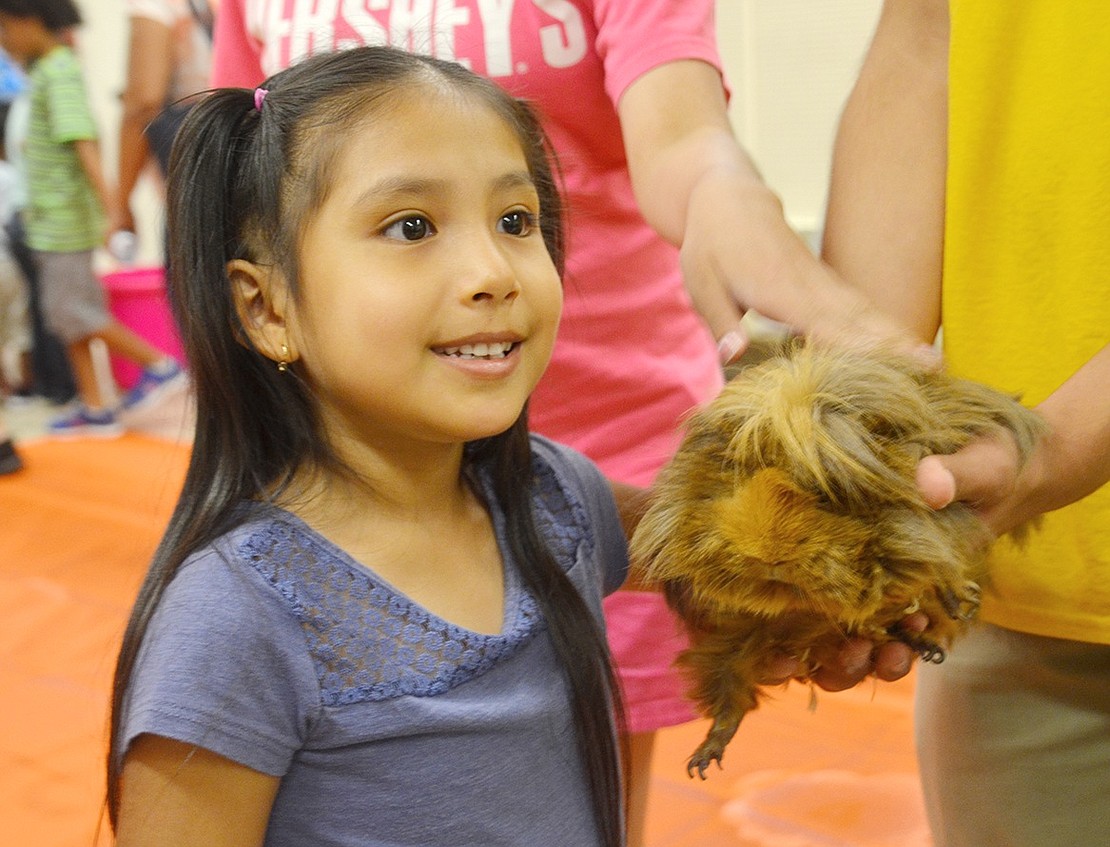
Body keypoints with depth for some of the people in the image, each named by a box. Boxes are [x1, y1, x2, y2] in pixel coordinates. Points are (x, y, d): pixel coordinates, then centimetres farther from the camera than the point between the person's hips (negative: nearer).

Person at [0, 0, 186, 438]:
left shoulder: (60, 71, -15)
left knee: (71, 311, -7)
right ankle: (94, 408, 13)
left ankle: (158, 364, 4)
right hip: (52, 217, 10)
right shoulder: (47, 69, 15)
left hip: (65, 216, -10)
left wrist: (108, 204, -33)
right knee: (64, 312, 10)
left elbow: (82, 139, -25)